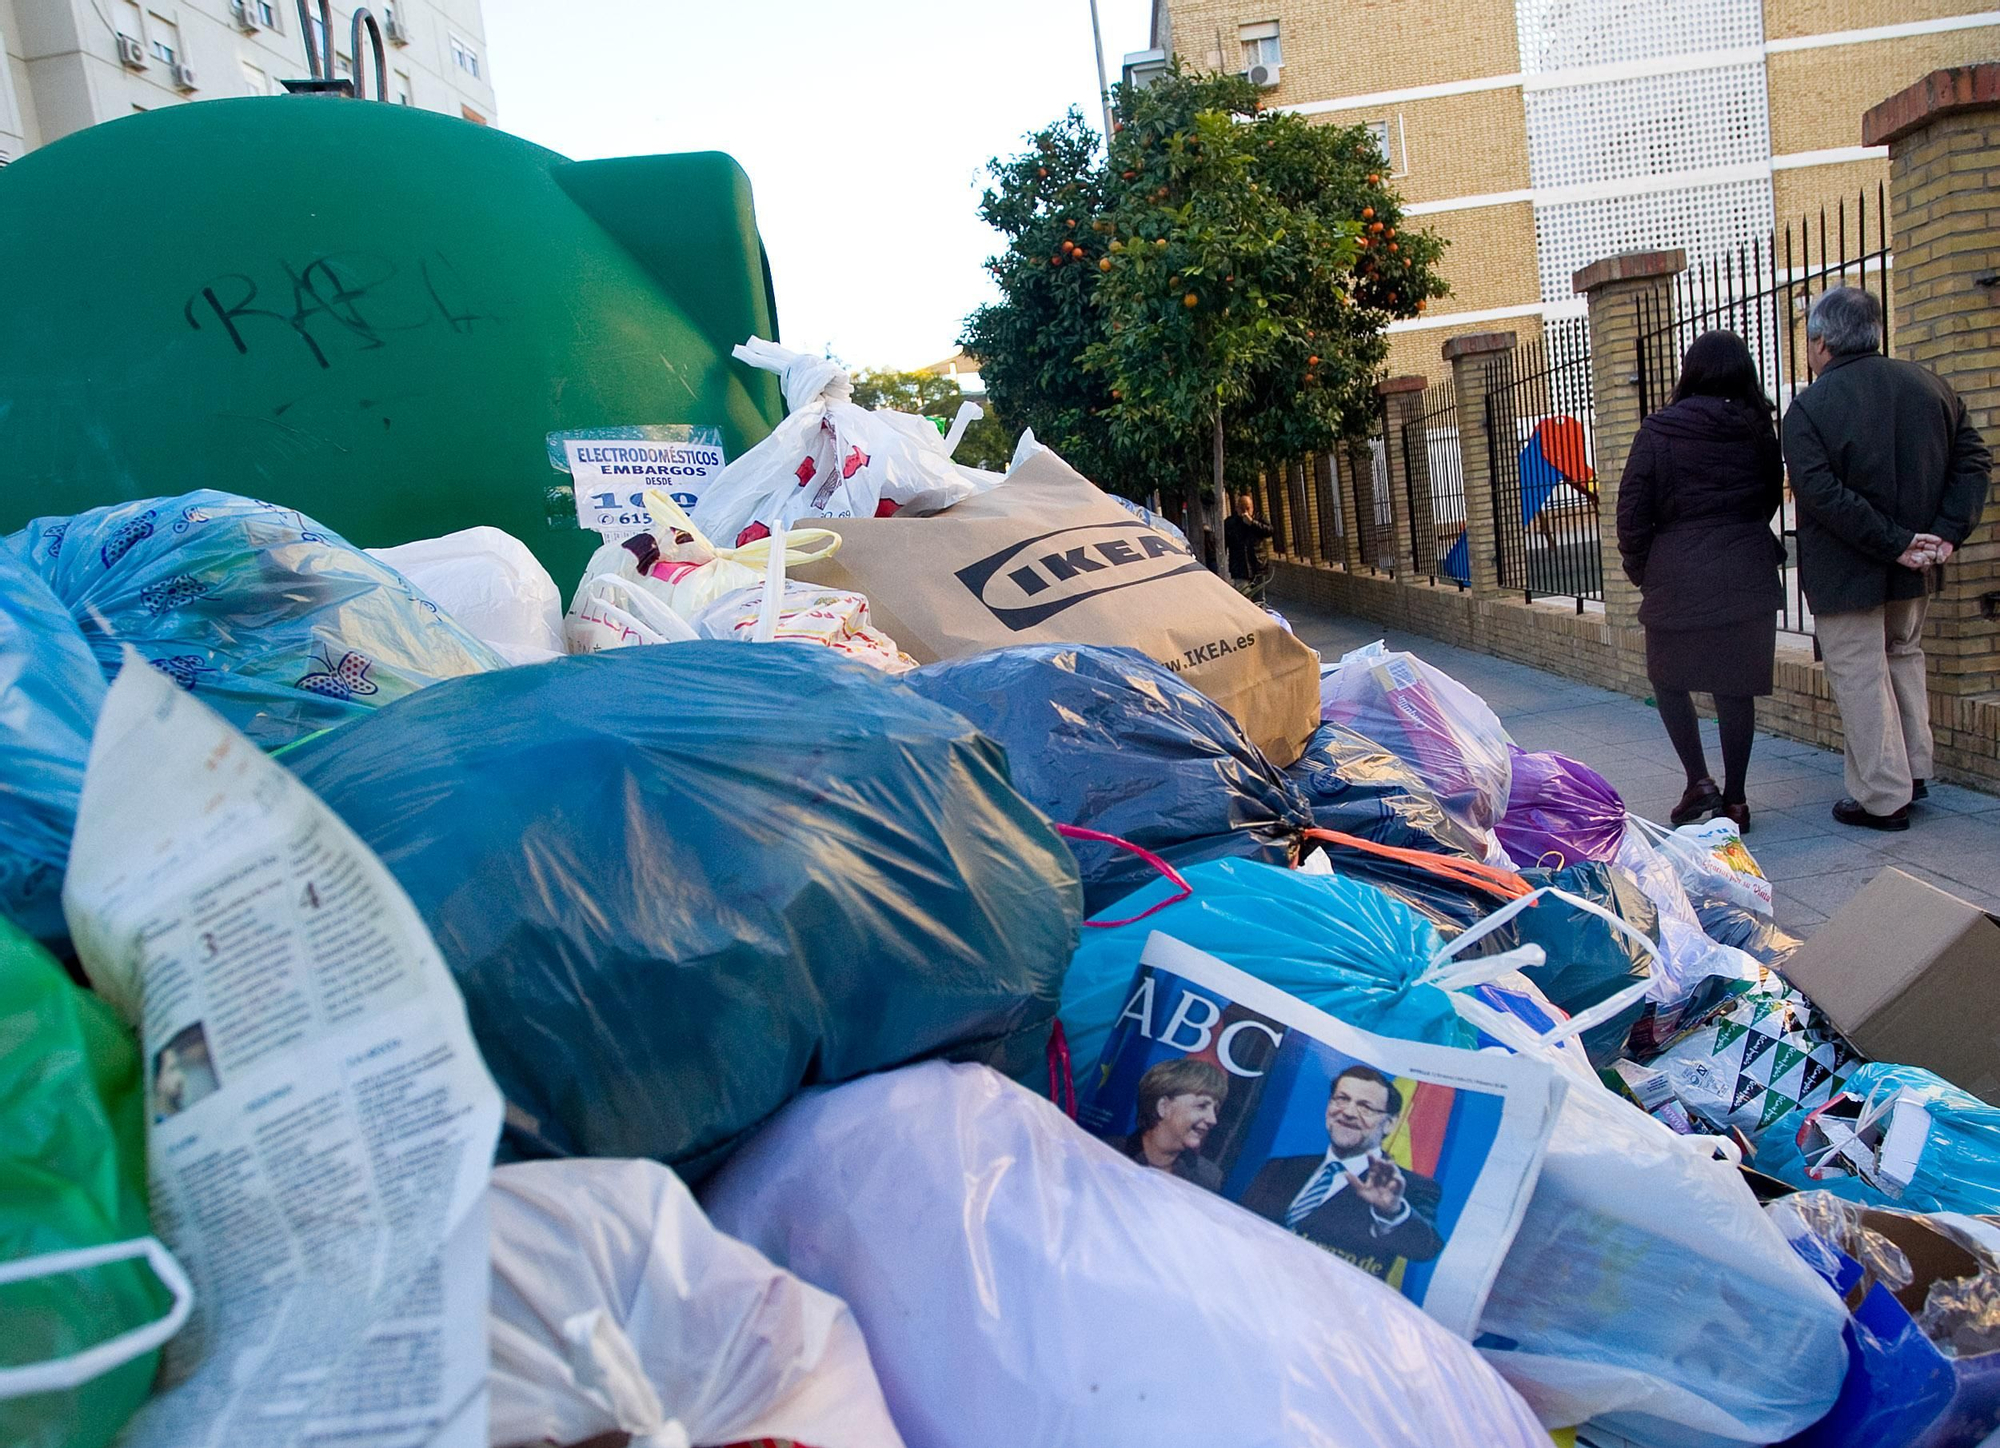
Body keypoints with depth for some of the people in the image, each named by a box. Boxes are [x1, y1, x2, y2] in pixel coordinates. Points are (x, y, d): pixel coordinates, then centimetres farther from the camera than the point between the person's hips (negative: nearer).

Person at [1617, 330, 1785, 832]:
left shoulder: (1659, 431, -5)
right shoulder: (1759, 430, 6)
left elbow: (1632, 510, -4)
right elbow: (1771, 500, 16)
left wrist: (1640, 570, 7)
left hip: (1678, 577, -3)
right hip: (1748, 577, 3)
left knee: (1668, 678, 13)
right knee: (1736, 687, 7)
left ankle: (1699, 781, 4)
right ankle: (1735, 799, 12)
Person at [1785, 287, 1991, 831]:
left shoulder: (1808, 408, -15)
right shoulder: (1930, 385, 4)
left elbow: (1823, 494, -23)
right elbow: (1974, 460, 3)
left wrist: (1894, 544, -18)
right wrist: (1947, 531, -4)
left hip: (1846, 572, -7)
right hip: (1911, 574, 7)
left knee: (1859, 677, 1)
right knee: (1904, 656, 23)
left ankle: (1883, 797, 4)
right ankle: (1914, 769, 30)